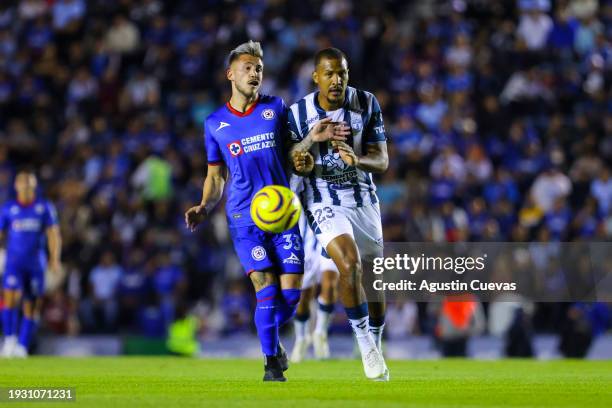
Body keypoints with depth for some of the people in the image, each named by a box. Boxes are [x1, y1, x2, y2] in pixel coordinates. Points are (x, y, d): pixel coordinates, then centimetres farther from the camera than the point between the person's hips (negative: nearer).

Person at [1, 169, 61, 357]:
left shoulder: (45, 207, 5)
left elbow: (54, 234, 2)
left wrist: (55, 259, -11)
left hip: (36, 263, 1)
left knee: (32, 307, 2)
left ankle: (22, 346, 10)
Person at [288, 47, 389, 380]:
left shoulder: (366, 104, -6)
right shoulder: (298, 113, -9)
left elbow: (382, 161, -7)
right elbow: (295, 162, -2)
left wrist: (357, 160, -29)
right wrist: (302, 163, -26)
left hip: (363, 199, 3)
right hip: (324, 203, -3)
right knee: (349, 264, -27)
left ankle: (375, 347, 32)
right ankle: (366, 347, -15)